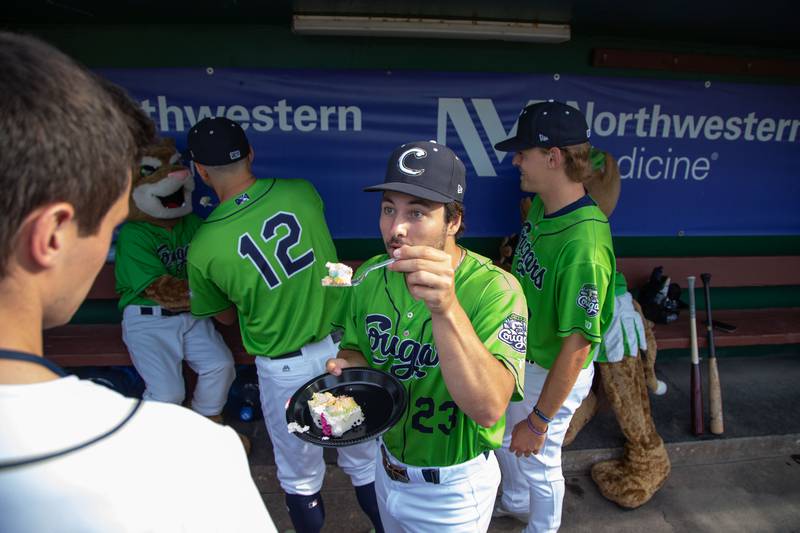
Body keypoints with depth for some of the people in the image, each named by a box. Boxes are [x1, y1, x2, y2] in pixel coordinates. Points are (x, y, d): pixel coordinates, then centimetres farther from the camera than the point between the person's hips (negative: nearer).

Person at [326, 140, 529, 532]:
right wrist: (347, 367, -17)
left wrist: (445, 309, -51)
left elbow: (488, 409, -39)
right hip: (387, 463, 5)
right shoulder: (370, 276, -11)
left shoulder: (495, 289, -29)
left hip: (453, 487, -4)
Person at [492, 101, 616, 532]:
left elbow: (578, 346, -30)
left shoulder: (584, 244, -35)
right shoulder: (539, 205, -6)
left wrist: (540, 419, -21)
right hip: (519, 354, 9)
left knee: (537, 460, 17)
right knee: (506, 439, 29)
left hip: (552, 372, -8)